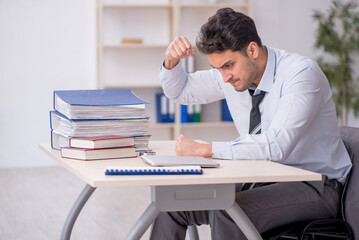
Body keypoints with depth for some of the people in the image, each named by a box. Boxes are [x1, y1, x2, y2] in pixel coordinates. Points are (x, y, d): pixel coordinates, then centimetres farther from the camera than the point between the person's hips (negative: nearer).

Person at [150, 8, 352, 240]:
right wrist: (171, 60, -5)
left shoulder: (301, 73, -21)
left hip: (313, 185, -7)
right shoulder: (232, 71, 0)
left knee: (228, 211, -32)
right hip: (264, 179, 7)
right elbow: (180, 90, 18)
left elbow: (276, 146, -33)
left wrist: (204, 150, -29)